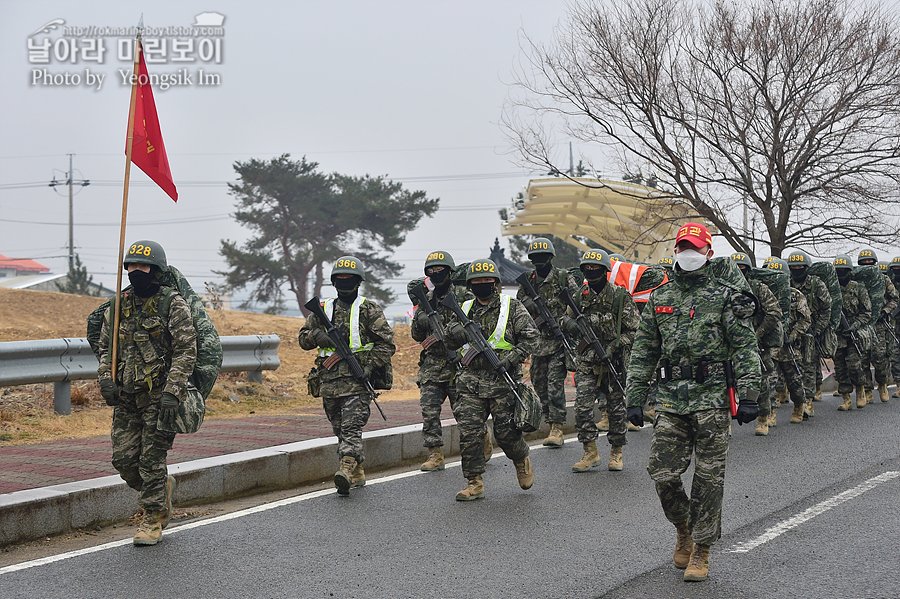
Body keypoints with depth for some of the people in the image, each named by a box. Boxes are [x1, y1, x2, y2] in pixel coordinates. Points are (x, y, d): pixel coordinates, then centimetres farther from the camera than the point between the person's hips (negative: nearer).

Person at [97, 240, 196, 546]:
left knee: (151, 460, -4)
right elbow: (106, 347, 18)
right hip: (126, 398, 6)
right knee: (123, 459, 4)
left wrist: (171, 392, -19)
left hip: (160, 397, -5)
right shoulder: (119, 306, 10)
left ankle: (153, 519, 10)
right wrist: (106, 379, 1)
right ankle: (163, 487, 31)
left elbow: (186, 351, -11)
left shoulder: (173, 305, -7)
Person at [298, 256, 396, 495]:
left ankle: (347, 468, -29)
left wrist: (371, 367, -12)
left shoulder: (368, 310, 2)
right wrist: (317, 335, -6)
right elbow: (303, 338, 17)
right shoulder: (323, 309, 15)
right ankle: (357, 473, 20)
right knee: (340, 429, 10)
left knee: (352, 425, -17)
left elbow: (387, 343, -1)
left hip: (357, 378, -5)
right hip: (329, 380, 5)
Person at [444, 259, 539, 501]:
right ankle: (474, 483, 3)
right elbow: (450, 337, 8)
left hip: (503, 381, -3)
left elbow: (530, 336, -2)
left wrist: (512, 358, -16)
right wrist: (462, 331, -14)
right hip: (471, 381, 3)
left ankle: (522, 460, 30)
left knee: (506, 431, -1)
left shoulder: (512, 306, 2)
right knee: (468, 432, -4)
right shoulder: (464, 308, 14)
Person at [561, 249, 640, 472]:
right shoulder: (580, 297, 7)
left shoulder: (620, 297, -4)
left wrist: (615, 346, -17)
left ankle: (616, 452, 18)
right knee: (582, 405, -8)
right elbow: (566, 318, 20)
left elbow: (634, 329, -4)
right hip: (587, 362, 3)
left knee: (616, 407, 5)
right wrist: (571, 324, -5)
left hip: (614, 361, -3)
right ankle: (590, 452, 2)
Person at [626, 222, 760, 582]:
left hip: (713, 399, -3)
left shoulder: (727, 296, 1)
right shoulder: (659, 298, 12)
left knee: (709, 478, 2)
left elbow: (745, 348, -3)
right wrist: (635, 398, 9)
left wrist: (748, 396, -11)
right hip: (671, 401, 3)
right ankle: (684, 528, 26)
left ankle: (701, 551, 13)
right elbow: (643, 353, 14)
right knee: (663, 475, -1)